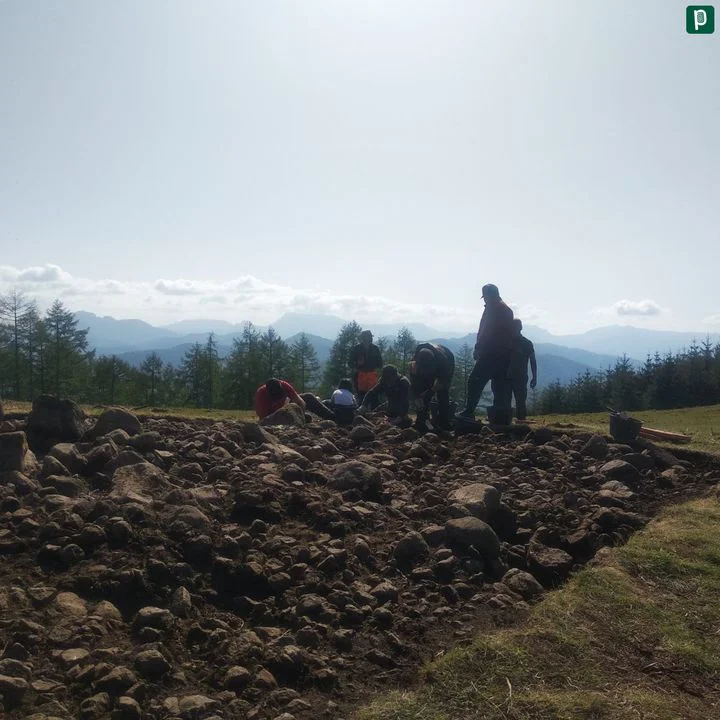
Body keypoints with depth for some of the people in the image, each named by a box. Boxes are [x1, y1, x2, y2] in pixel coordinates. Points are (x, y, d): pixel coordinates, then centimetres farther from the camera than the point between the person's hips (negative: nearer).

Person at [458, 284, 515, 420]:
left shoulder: (492, 308, -5)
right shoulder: (507, 310, 21)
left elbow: (484, 331, -13)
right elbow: (511, 334, 19)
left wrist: (477, 349, -9)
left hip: (491, 353, -9)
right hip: (504, 355, 9)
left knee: (474, 382, -10)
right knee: (500, 385, 9)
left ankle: (469, 412, -17)